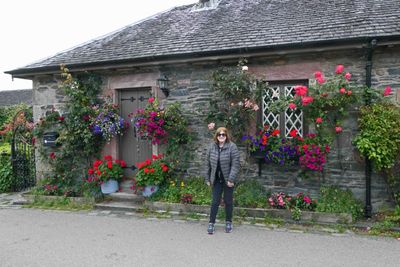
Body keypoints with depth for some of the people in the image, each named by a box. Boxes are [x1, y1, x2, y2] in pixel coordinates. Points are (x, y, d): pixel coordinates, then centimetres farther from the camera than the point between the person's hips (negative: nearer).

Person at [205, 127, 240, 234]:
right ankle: (211, 223, 15)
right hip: (216, 180, 3)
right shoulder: (212, 147, 2)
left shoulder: (232, 147, -11)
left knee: (228, 201, 10)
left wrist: (231, 179, -18)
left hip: (227, 179, -2)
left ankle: (228, 222, 27)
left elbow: (235, 164, -14)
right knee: (215, 202, 5)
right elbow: (208, 164, 8)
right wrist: (207, 178, 8)